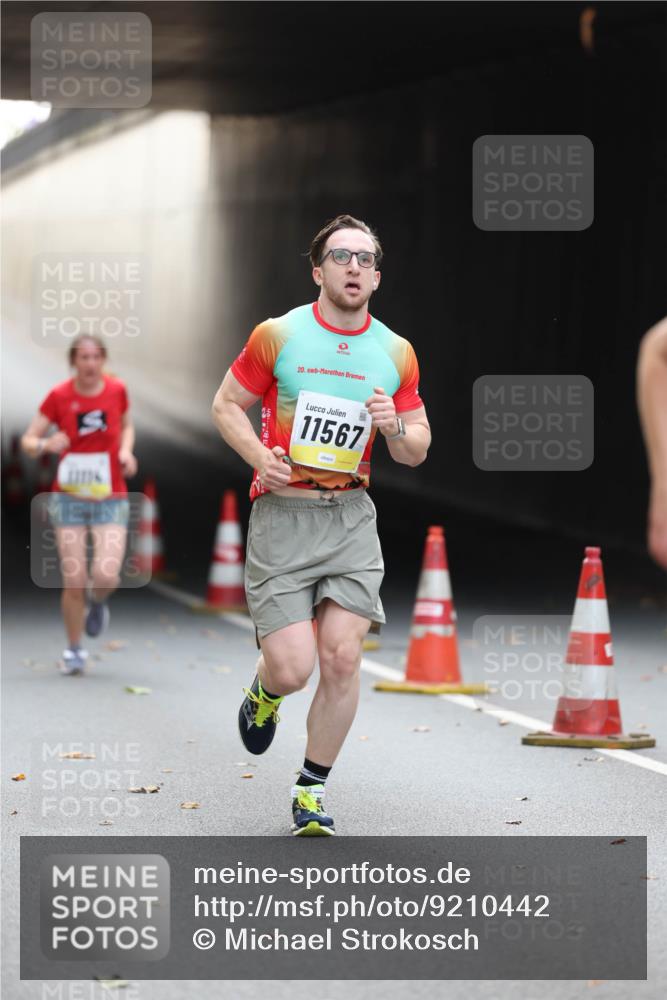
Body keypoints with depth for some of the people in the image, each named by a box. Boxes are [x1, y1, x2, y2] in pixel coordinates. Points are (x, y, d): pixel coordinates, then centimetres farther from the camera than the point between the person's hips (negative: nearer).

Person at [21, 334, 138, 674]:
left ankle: (97, 602, 22)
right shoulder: (59, 396, -7)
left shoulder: (116, 390, -3)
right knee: (74, 582, -4)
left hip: (110, 500, 1)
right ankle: (74, 650, 18)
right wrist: (46, 444, -27)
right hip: (69, 499, -1)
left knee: (106, 576, -17)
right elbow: (27, 441, -4)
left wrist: (126, 451, -3)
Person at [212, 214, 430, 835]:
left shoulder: (395, 354, 8)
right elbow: (227, 404, 8)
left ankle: (312, 790, 9)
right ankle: (263, 692, 29)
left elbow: (416, 451, 14)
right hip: (282, 514, -2)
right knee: (293, 668, -10)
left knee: (341, 657, -8)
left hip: (351, 516, 3)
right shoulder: (278, 336, -1)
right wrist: (259, 455, -10)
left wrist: (395, 428, -8)